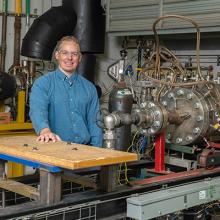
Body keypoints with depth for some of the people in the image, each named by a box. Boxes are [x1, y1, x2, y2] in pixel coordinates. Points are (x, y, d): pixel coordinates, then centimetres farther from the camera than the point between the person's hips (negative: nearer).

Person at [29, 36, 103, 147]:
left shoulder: (89, 88, 12)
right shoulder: (42, 84, 2)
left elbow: (94, 123, 12)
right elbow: (37, 110, -15)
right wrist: (45, 130, -35)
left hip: (84, 149, 2)